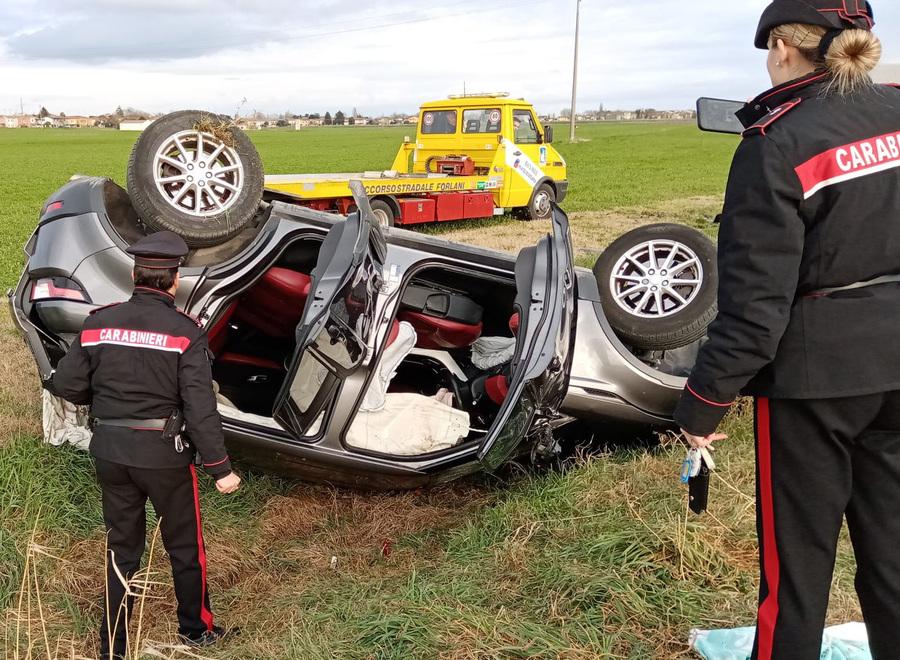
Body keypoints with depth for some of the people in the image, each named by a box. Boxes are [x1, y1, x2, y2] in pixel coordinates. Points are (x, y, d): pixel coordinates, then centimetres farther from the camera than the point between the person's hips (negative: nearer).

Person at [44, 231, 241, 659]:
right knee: (184, 546, 17)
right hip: (163, 453, -3)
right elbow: (200, 408, -18)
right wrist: (220, 468, -12)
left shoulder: (98, 323, -4)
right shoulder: (185, 332, -15)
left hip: (110, 450, 4)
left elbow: (66, 385, 0)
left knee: (122, 548, 18)